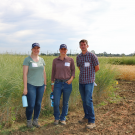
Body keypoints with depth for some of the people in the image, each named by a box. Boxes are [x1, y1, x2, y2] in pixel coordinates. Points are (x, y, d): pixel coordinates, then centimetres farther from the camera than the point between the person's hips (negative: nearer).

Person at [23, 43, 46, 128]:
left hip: (40, 85, 5)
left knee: (38, 104, 10)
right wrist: (25, 87, -12)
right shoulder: (27, 59, -7)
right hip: (31, 85, -5)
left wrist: (45, 84, 11)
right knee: (31, 105, -3)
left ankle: (35, 121, 26)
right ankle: (29, 121, 21)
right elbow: (25, 74, -10)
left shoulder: (42, 60, 9)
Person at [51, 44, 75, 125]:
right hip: (58, 83, 0)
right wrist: (52, 84, 8)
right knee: (56, 103, 0)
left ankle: (63, 118, 26)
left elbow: (73, 70, 8)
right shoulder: (55, 60, 3)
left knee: (65, 103, 9)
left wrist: (71, 78, -10)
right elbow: (53, 72, 9)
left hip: (67, 84, 0)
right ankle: (57, 118, 24)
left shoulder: (70, 60, 0)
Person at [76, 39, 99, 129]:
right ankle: (86, 117, 26)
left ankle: (92, 121, -1)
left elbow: (97, 68, 1)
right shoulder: (78, 57, 9)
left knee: (88, 101, -10)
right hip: (81, 81, 6)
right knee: (84, 100, 12)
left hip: (89, 82, -6)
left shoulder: (92, 56, -7)